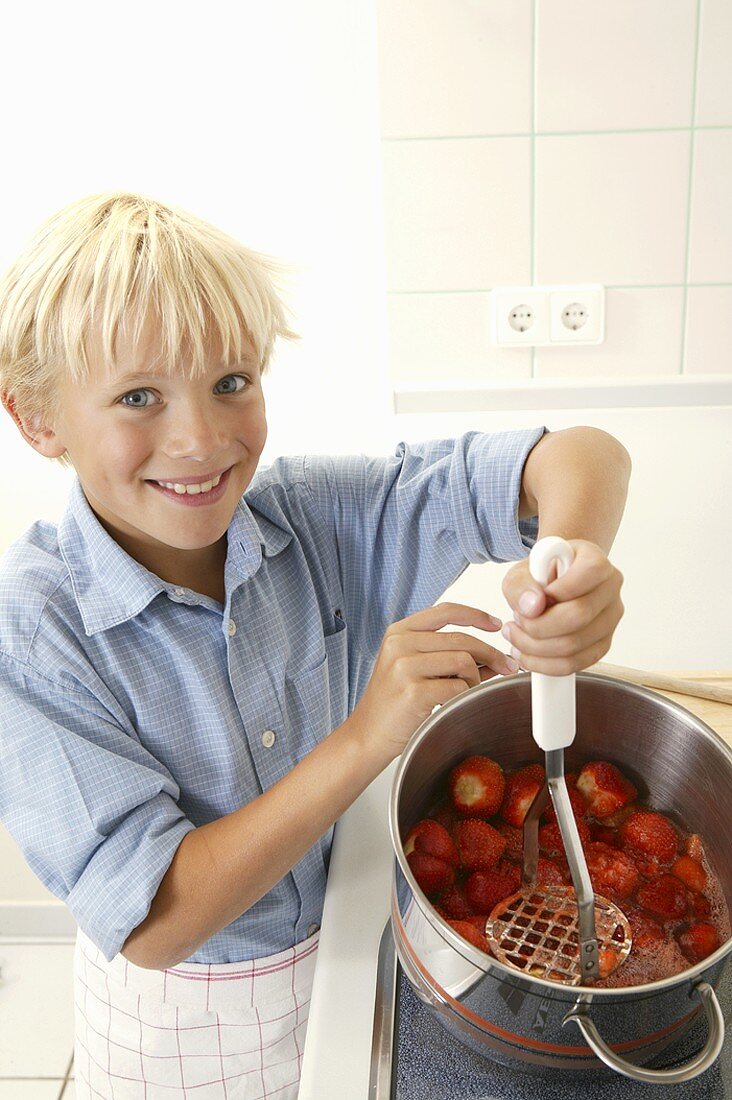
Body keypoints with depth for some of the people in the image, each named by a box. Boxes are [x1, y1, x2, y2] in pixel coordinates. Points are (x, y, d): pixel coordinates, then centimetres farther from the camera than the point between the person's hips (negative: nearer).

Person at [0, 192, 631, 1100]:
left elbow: (584, 456, -22)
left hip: (357, 949, 3)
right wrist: (364, 740, -40)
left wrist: (574, 558, -46)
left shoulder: (319, 515, -20)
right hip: (183, 1020, -2)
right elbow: (152, 922, -29)